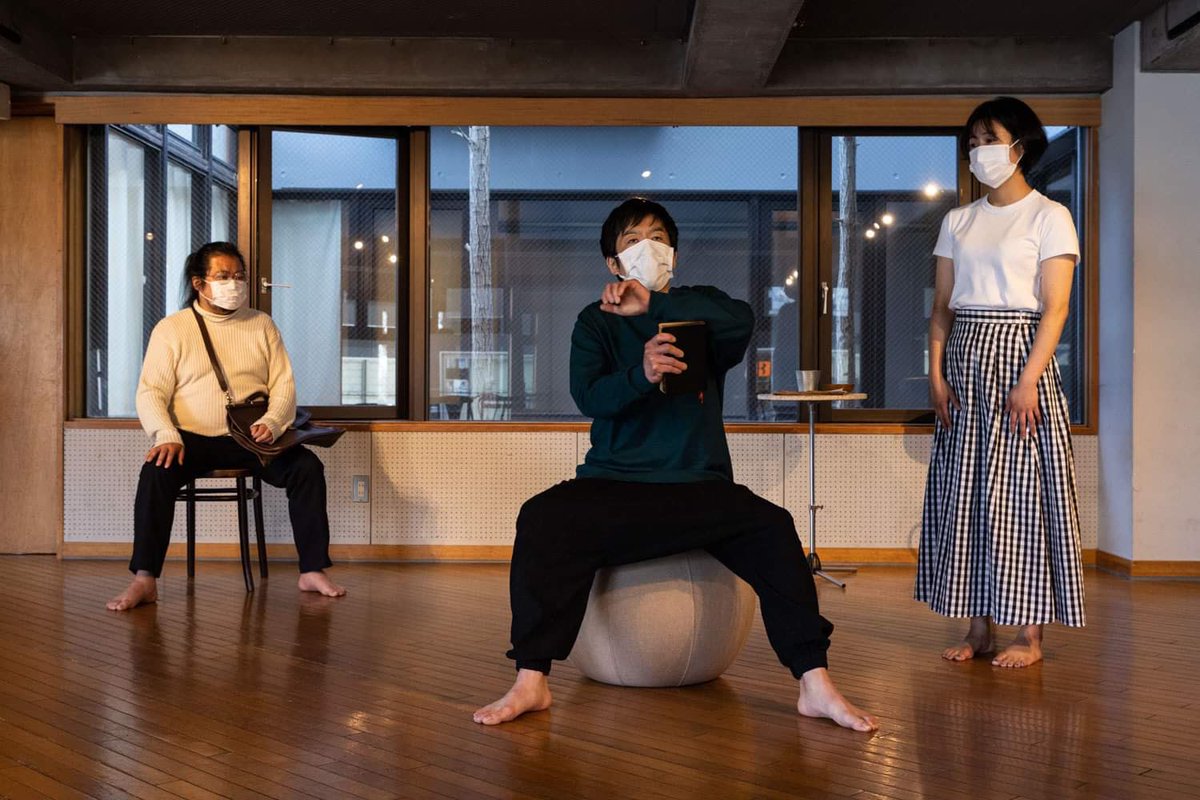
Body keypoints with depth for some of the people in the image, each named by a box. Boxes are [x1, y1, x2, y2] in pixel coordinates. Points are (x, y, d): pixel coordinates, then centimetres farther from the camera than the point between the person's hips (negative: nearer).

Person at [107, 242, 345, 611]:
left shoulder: (261, 324, 12)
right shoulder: (171, 328, 4)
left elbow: (284, 386, 6)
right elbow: (150, 393, -3)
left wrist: (271, 423, -15)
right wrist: (166, 436, -22)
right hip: (193, 439, -2)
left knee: (307, 466, -22)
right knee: (157, 471, -32)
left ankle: (313, 571, -17)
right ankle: (144, 579, -27)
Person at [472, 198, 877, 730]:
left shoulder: (699, 309, 13)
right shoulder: (596, 322, 11)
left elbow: (743, 321, -12)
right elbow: (589, 397, -7)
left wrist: (653, 304, -16)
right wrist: (640, 373, -28)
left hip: (699, 484, 0)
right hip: (614, 483, 0)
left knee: (771, 525, -26)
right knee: (543, 518, -27)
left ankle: (815, 685, -22)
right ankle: (531, 681, -24)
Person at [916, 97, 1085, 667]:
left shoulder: (1050, 217, 0)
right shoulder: (958, 222, 15)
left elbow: (1055, 306, -8)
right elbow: (942, 305, 11)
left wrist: (1028, 380, -18)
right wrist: (936, 373, -1)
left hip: (1019, 355, -5)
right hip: (964, 361, 5)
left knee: (1021, 489, -5)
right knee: (963, 490, 3)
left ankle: (1030, 635, 2)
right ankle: (979, 629, 10)